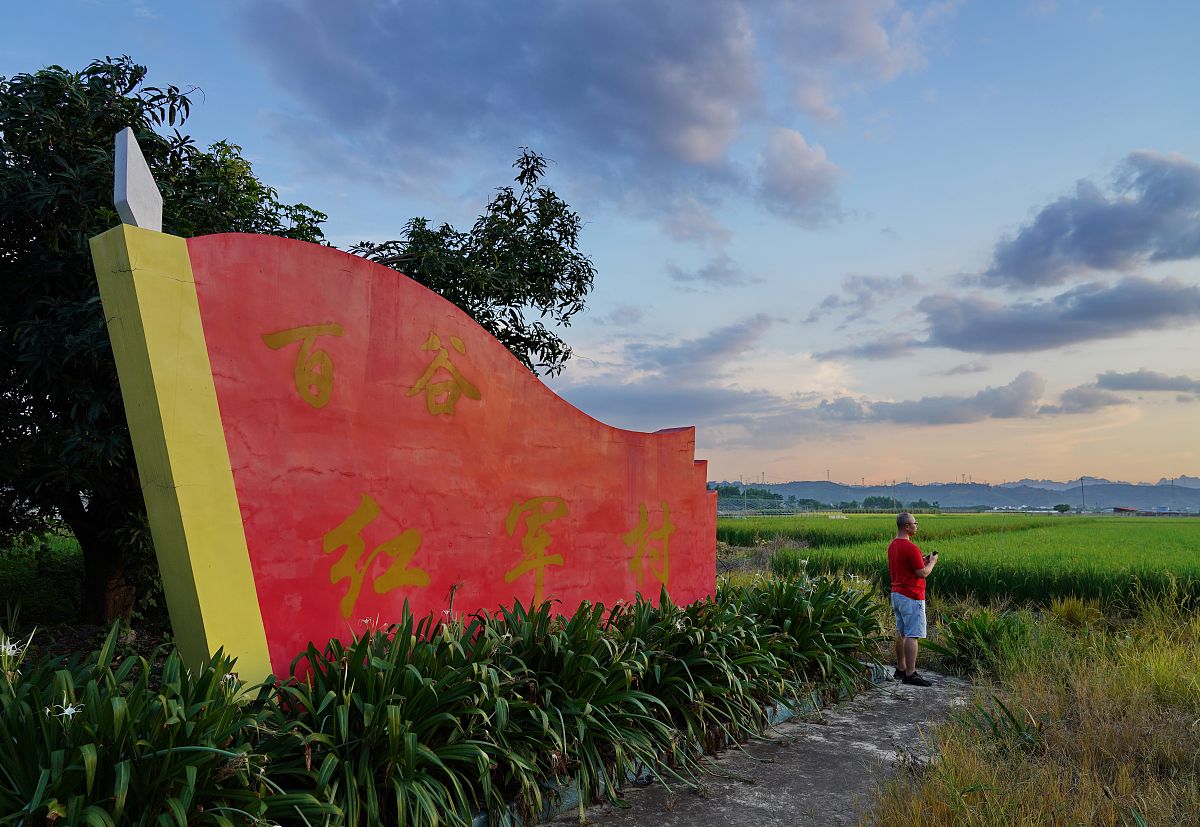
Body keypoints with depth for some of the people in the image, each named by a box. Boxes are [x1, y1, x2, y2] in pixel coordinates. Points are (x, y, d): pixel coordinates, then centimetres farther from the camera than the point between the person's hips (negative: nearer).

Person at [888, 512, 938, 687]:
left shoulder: (892, 546, 10)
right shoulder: (911, 548, -20)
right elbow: (922, 573, -18)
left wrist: (922, 559, 16)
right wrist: (932, 562, -1)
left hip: (896, 594, 10)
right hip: (911, 597, -10)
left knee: (901, 633, 15)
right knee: (912, 635, -7)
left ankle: (900, 669, 23)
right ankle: (910, 674, -7)